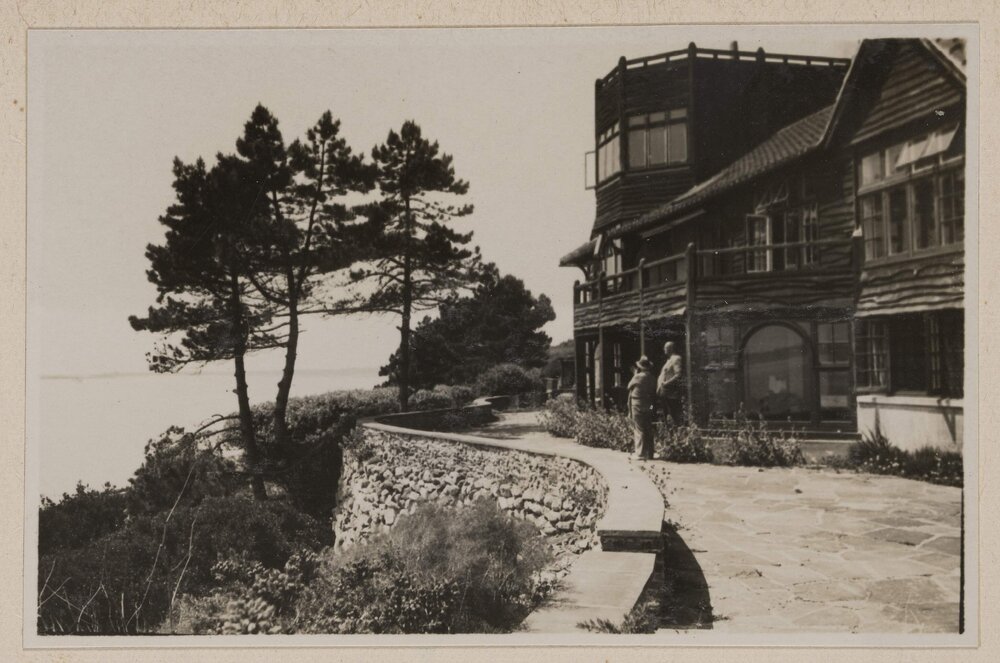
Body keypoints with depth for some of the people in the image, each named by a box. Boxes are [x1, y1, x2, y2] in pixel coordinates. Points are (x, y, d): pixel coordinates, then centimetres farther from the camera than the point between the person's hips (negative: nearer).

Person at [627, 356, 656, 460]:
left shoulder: (637, 377, -11)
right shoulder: (652, 379, 3)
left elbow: (629, 386, 6)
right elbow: (654, 394, 7)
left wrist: (635, 373, 10)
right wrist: (653, 406, 15)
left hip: (637, 406, -5)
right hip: (648, 407, 5)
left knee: (639, 430, -2)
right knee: (648, 430, 10)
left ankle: (640, 453, -5)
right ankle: (649, 453, 13)